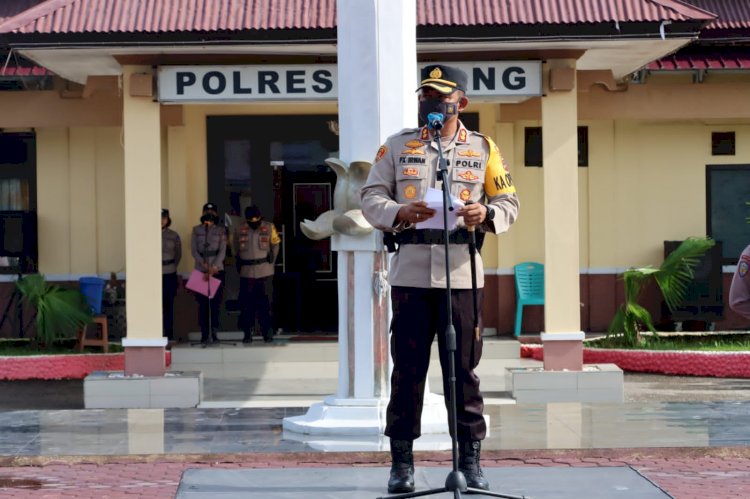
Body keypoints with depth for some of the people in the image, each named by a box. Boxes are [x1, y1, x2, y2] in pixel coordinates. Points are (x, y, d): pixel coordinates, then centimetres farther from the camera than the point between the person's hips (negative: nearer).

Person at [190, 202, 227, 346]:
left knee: (216, 303, -2)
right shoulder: (196, 230, 9)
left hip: (217, 270, 0)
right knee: (202, 304, -2)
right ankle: (204, 335, -1)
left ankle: (214, 333, 3)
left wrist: (213, 268, -13)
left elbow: (222, 251, -1)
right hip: (201, 271, 0)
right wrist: (204, 265, -13)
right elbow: (194, 250, 2)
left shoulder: (220, 231, 7)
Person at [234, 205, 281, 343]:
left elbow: (275, 246, 10)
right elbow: (236, 251, 13)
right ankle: (247, 333, 9)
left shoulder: (269, 228, 0)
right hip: (246, 273, 1)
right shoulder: (239, 230, 2)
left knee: (265, 303, 0)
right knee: (247, 304, 3)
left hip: (265, 272, -1)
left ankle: (268, 333, 6)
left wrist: (271, 262, 8)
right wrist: (240, 265, 11)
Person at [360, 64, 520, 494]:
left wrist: (487, 213, -14)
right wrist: (399, 212, -16)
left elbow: (509, 203, 9)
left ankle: (470, 459, 10)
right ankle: (402, 462, 9)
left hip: (461, 274, 0)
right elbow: (371, 198, 5)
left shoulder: (483, 148, 10)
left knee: (464, 370, 3)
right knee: (407, 369, 2)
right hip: (410, 273, 0)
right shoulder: (397, 146, 10)